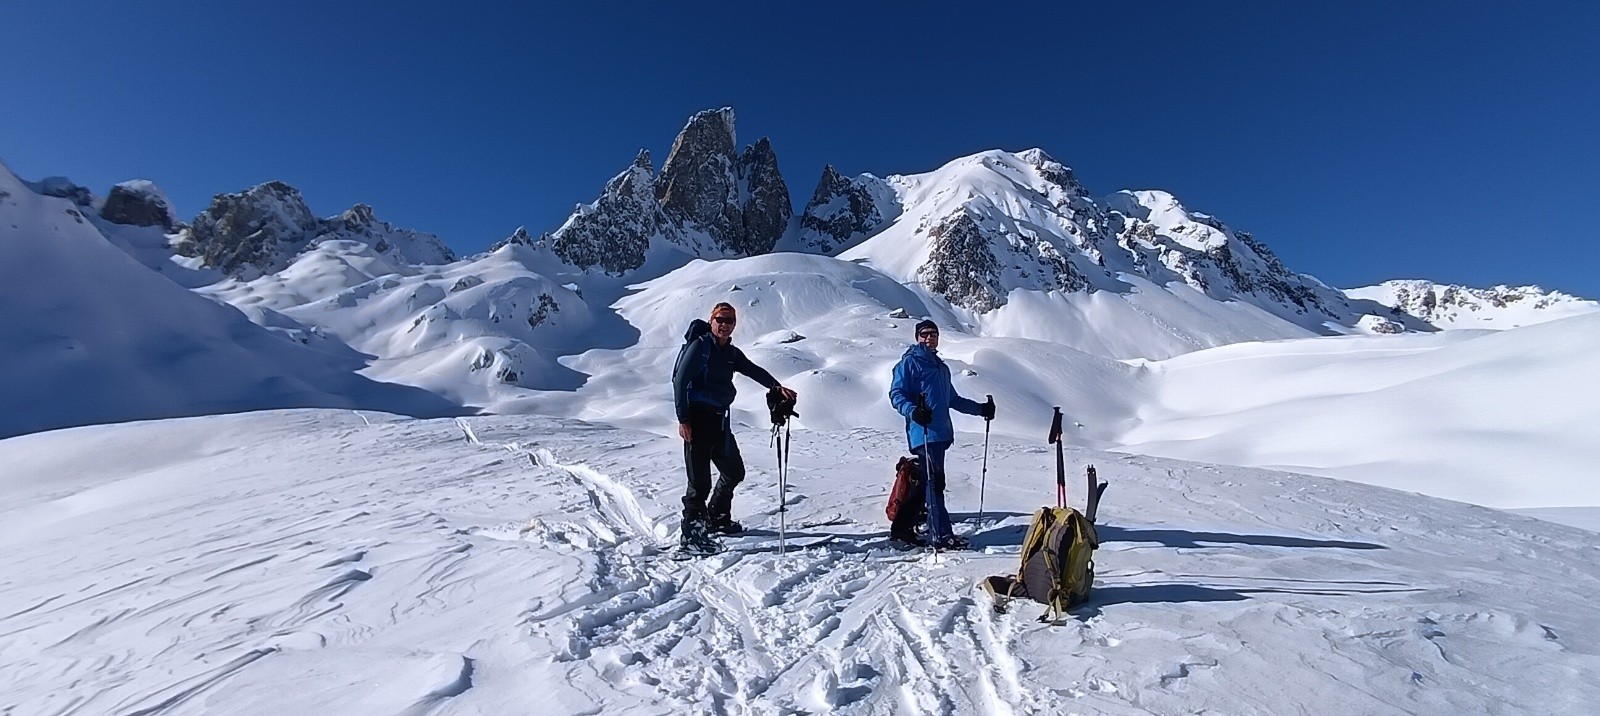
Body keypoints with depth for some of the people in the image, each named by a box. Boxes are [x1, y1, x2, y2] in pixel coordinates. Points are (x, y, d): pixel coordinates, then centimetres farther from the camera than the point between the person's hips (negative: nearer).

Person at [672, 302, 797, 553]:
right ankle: (691, 533, 8)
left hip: (719, 419, 8)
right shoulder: (699, 346, -8)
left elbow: (754, 371, 0)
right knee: (700, 480, -6)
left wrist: (776, 386, -18)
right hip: (697, 419, -8)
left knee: (734, 471, 16)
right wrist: (683, 419, -18)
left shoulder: (732, 353, 12)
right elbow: (680, 382, -12)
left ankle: (717, 518, 35)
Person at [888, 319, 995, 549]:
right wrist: (913, 411, -26)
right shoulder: (909, 362, 1)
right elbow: (896, 394, -7)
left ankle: (903, 528, 17)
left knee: (923, 483, 9)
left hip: (941, 433, 8)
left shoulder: (942, 367, 26)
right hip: (923, 433, -8)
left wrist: (981, 409, 26)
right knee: (934, 482, -11)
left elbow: (953, 399, 34)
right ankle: (942, 535, -8)